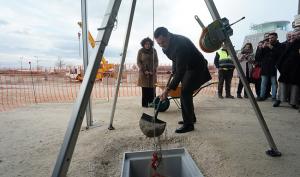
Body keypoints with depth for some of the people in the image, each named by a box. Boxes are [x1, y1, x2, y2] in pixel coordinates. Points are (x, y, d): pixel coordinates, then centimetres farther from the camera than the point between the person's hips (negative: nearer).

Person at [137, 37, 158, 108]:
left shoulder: (154, 50, 6)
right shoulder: (140, 51, 1)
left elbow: (156, 61, 6)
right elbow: (138, 62, -1)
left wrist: (153, 70, -8)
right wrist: (144, 71, -10)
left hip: (152, 72, 2)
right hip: (143, 72, -2)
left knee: (152, 88, -3)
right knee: (145, 89, -3)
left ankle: (151, 102, 6)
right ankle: (145, 104, 4)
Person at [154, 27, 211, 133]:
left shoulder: (180, 44, -33)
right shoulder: (168, 44, -5)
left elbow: (180, 71, -37)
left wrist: (168, 89, -40)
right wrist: (173, 71, 5)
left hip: (197, 68, -9)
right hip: (187, 68, 9)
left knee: (185, 92, -19)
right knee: (185, 92, 11)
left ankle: (188, 124, -9)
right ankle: (191, 118, 28)